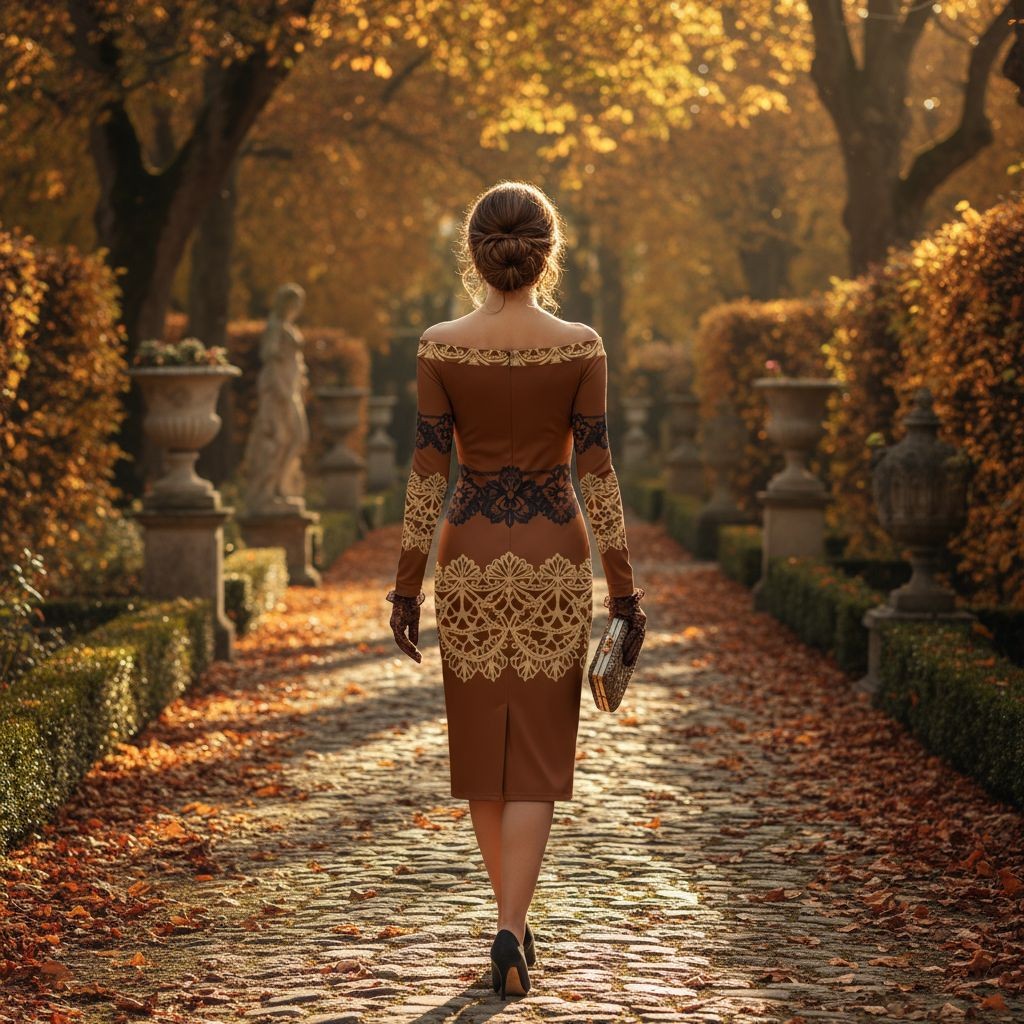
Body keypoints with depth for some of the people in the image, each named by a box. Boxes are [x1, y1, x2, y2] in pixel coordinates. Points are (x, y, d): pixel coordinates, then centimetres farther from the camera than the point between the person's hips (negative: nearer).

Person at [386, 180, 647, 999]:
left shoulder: (440, 348, -5)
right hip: (553, 556, -1)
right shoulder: (580, 348, -6)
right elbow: (597, 475, -6)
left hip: (470, 554, 1)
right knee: (538, 751, 4)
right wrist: (625, 589, 0)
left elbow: (427, 475, -4)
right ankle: (511, 927, -12)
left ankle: (514, 921, 24)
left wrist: (407, 585, 3)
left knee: (482, 741, 15)